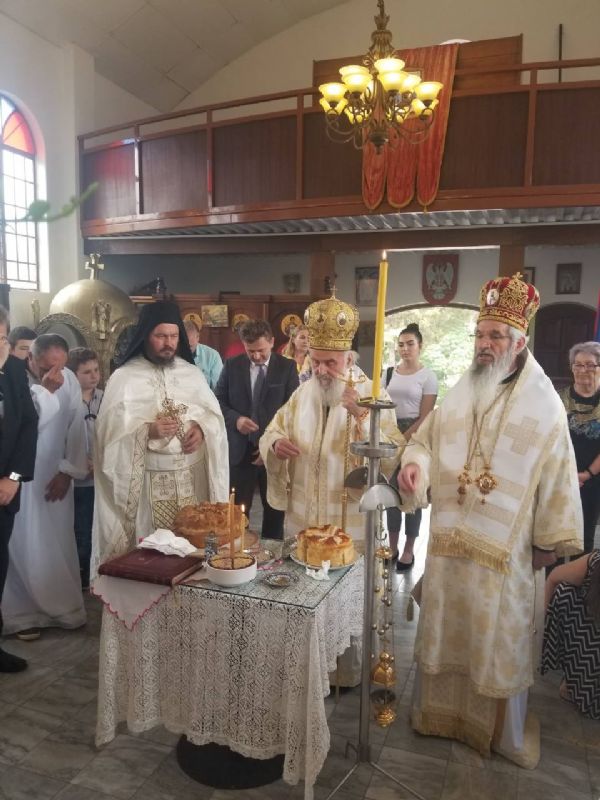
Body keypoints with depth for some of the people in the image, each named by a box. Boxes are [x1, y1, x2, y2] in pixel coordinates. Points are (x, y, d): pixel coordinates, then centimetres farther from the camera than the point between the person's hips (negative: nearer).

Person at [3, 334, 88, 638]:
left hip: (55, 476, 3)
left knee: (59, 544, 11)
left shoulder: (68, 379, -2)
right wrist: (45, 390, -27)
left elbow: (76, 427, 1)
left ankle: (64, 608, 26)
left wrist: (68, 471, -2)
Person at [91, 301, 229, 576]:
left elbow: (213, 413, 10)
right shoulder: (124, 377, -3)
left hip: (193, 475, 3)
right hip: (148, 479, -3)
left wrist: (202, 429, -11)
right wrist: (148, 431, -23)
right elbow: (111, 430, -7)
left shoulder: (192, 372, 9)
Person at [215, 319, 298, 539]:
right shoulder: (232, 365, 3)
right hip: (240, 450, 1)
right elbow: (218, 401, 6)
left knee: (275, 510, 13)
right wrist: (235, 419, -15)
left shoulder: (287, 367, -2)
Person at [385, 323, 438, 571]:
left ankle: (409, 550, 14)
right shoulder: (389, 372, 7)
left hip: (415, 437, -4)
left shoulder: (428, 376, -6)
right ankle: (392, 546, 20)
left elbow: (425, 417, -9)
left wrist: (403, 441, -14)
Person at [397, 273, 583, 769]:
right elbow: (425, 440, 9)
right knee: (445, 629, 17)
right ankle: (441, 710, 38)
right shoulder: (458, 396, 4)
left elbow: (557, 476, -5)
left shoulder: (544, 404, -8)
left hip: (506, 547, -3)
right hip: (449, 539, 4)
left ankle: (502, 729, 34)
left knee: (499, 639, 11)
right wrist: (415, 464, -13)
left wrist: (549, 540, -3)